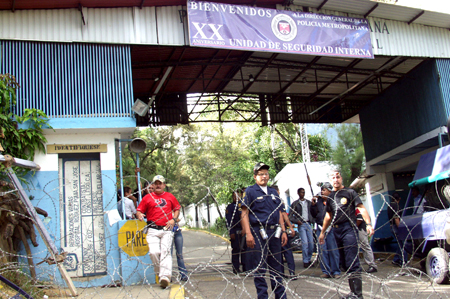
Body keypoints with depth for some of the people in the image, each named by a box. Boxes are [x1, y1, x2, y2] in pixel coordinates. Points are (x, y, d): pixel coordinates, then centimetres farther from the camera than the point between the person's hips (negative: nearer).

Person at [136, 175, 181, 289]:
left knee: (165, 251, -13)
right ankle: (159, 272, 8)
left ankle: (165, 276, -20)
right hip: (152, 230, 0)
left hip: (167, 229, 0)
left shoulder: (170, 196, 15)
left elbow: (177, 209, 22)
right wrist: (139, 215, -14)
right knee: (154, 252, -14)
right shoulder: (147, 197, 12)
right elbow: (139, 210, 10)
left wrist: (174, 219, 5)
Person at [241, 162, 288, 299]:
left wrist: (283, 231, 12)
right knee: (259, 267, 0)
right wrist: (248, 234, -16)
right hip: (258, 233, -5)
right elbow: (244, 213, -7)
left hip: (274, 232, 5)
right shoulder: (250, 191, -1)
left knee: (276, 266, 12)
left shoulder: (273, 192, 16)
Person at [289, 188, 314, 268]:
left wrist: (312, 220, -5)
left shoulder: (309, 203, 15)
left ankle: (309, 259, 17)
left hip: (309, 224, 3)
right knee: (305, 242, -12)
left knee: (311, 243, 0)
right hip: (301, 224, -3)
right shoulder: (295, 203, 6)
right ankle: (305, 261, -4)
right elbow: (290, 216, 4)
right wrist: (296, 221, -11)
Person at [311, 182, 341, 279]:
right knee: (322, 250, 3)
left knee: (333, 249, -1)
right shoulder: (318, 201, 12)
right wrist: (313, 205, 1)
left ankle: (336, 271, 9)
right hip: (320, 228, 4)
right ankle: (326, 271, 10)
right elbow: (314, 215, 11)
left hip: (331, 227, -4)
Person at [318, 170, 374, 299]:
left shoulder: (349, 192, 1)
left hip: (349, 228, -6)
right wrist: (322, 232, 25)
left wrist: (368, 223, -19)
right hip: (336, 230, 6)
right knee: (345, 263, 8)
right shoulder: (330, 197, 18)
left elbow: (361, 208, -5)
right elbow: (328, 216, 25)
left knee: (352, 262, -11)